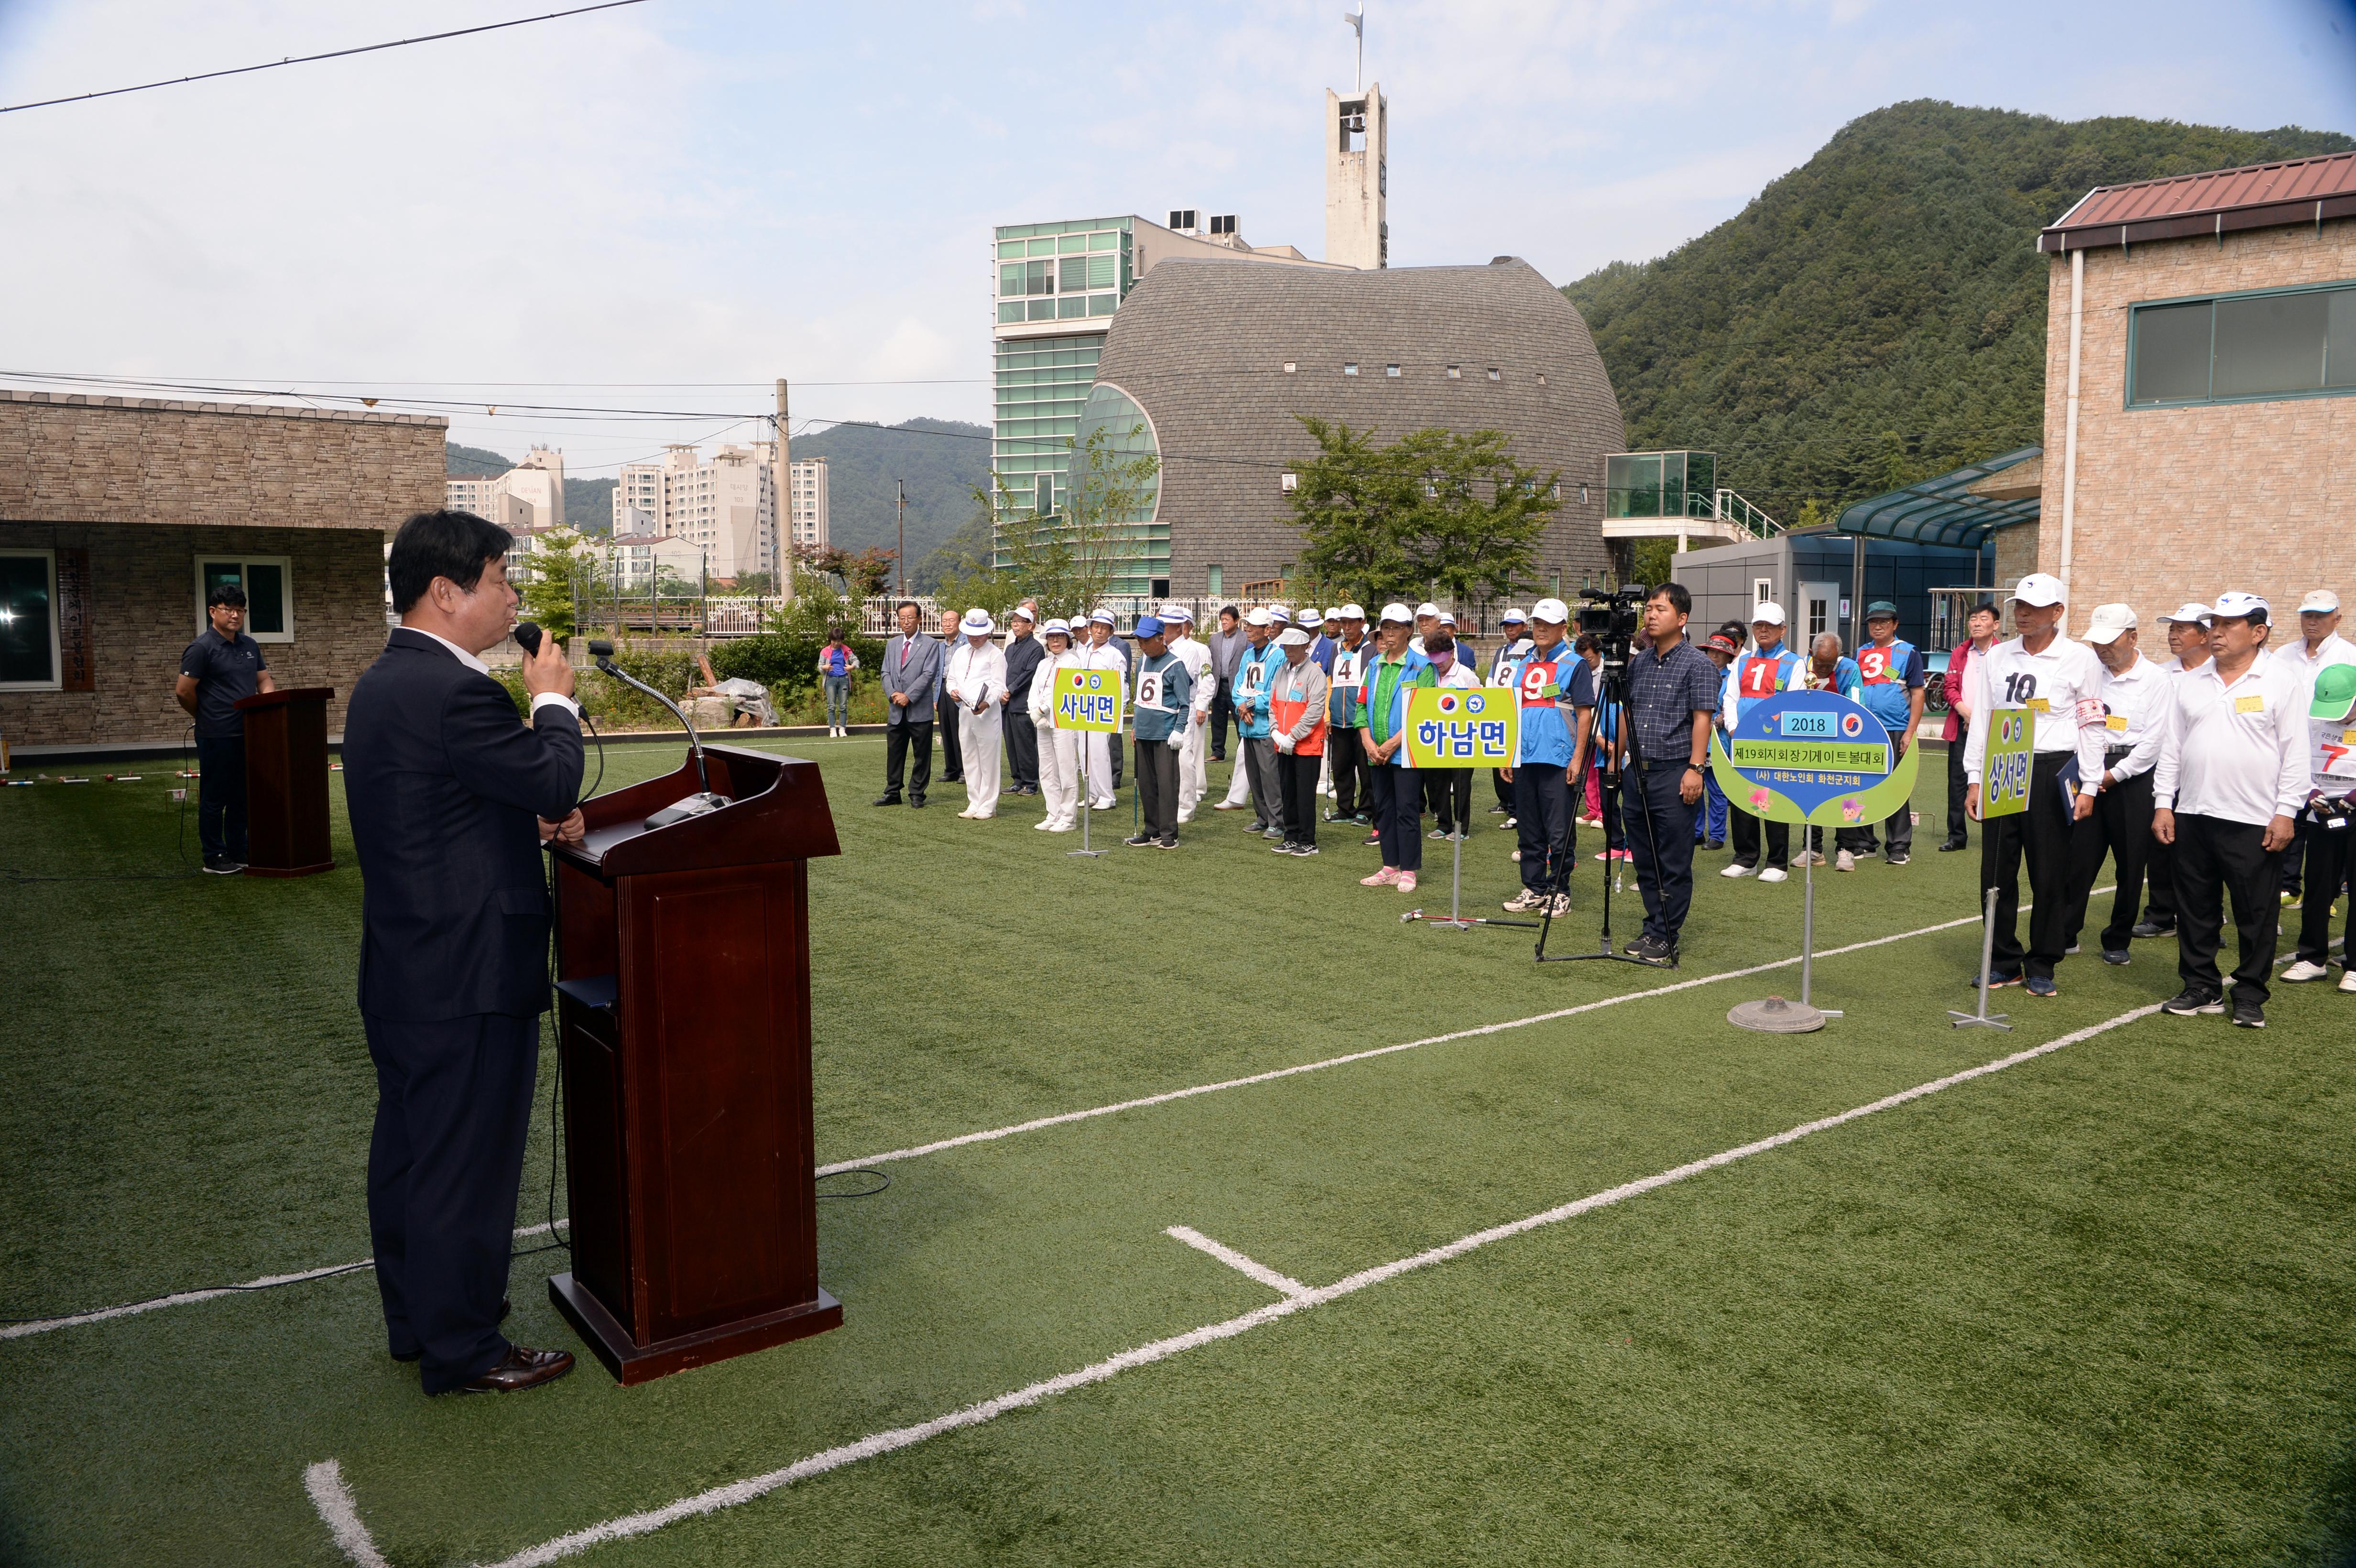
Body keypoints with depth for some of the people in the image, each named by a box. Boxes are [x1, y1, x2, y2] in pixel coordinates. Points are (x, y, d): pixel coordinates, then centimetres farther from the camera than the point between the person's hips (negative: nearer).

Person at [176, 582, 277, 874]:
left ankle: (238, 854, 21)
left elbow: (264, 680, 17)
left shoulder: (250, 646, 12)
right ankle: (214, 858, 8)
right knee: (214, 799, 2)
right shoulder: (202, 648, -10)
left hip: (246, 734, 7)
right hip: (217, 737, -7)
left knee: (241, 797, 13)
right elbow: (184, 691, -10)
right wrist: (206, 718, 2)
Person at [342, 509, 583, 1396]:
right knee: (467, 1165, 2)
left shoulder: (383, 682, 11)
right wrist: (554, 700, -3)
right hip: (467, 976, -11)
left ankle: (416, 1320, 36)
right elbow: (554, 781, -19)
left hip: (402, 969, 11)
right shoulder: (452, 691, -22)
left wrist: (532, 820, 4)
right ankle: (462, 1352, 16)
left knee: (408, 1149, 20)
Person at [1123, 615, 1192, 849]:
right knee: (1145, 784, 11)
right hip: (1144, 733, 7)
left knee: (1166, 784, -6)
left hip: (1165, 735, -7)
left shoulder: (1175, 665, -8)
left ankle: (1169, 834, -2)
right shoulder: (1142, 661, 14)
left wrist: (1179, 730, -15)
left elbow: (1185, 703, -9)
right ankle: (1151, 831, 19)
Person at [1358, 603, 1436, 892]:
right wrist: (1368, 742, -5)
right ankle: (1390, 869, 19)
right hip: (1377, 754, 6)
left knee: (1407, 811, -3)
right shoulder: (1374, 665, 13)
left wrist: (1393, 743, -16)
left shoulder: (1421, 666, -5)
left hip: (1406, 752, -6)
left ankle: (1408, 871, 4)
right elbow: (1362, 705, 10)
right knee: (1384, 810, 10)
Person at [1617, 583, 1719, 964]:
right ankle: (1652, 927, 22)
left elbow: (1702, 719, -10)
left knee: (1674, 863, -1)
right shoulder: (1638, 663, 14)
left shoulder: (1698, 665, -5)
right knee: (1644, 858, 12)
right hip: (1636, 771, 7)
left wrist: (1695, 768, -17)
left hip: (1674, 771, -7)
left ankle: (1666, 936, 5)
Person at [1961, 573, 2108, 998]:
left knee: (2049, 875, 2)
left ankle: (2042, 967, 13)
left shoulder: (2080, 659, 0)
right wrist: (1974, 780, 7)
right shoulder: (1996, 657, 10)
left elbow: (2091, 725, 0)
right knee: (1996, 871, 5)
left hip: (2051, 772, -3)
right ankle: (2004, 962, 16)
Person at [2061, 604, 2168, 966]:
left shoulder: (2154, 678, -1)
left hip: (2133, 778, -2)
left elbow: (2154, 740, -7)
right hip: (2090, 775, 2)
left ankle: (2118, 940, 16)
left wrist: (2115, 774, -10)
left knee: (2131, 864, 5)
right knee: (2078, 858, 0)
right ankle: (2064, 935, 6)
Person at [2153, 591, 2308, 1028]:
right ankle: (2202, 987, 21)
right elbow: (2171, 746, 12)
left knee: (2255, 914, 3)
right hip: (2193, 816, 5)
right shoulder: (2191, 682, 10)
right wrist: (2163, 803, 6)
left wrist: (2286, 812, -10)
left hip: (2255, 822, -4)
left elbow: (2295, 752, -5)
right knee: (2195, 910, 10)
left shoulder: (2282, 680, -3)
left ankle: (2250, 995, 15)